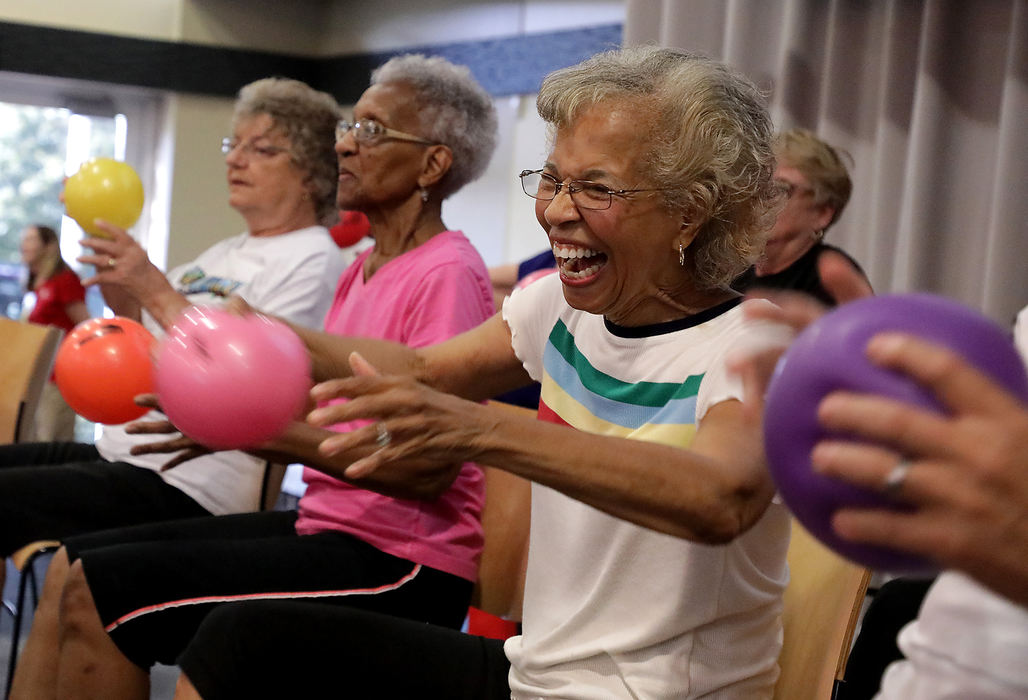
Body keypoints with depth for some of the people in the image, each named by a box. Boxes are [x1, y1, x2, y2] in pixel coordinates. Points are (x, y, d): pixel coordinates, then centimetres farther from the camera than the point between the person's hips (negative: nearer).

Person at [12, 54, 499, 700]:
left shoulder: (450, 273, -13)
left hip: (403, 560, -9)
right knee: (74, 564, 5)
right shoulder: (362, 271, 15)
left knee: (101, 589, -16)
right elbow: (317, 425, 13)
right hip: (328, 524, 9)